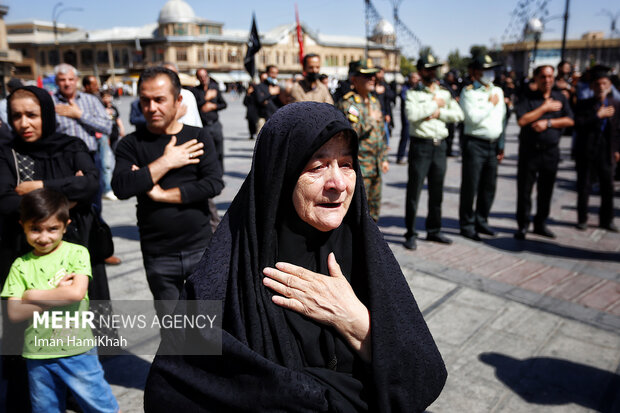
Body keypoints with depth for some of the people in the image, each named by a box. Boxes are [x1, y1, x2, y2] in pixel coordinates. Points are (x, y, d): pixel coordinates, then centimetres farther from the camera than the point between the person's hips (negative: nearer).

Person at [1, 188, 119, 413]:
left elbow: (77, 293, -21)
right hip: (37, 354, 4)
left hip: (76, 349, -3)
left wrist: (32, 295, -13)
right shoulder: (21, 265, 1)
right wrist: (57, 293, -16)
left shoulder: (77, 253, -7)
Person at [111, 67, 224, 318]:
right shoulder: (131, 144, 2)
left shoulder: (198, 138, 2)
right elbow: (121, 188, -15)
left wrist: (162, 195, -12)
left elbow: (214, 184, -12)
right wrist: (166, 162, -13)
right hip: (158, 257, 0)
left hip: (200, 249, 0)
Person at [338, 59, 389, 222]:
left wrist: (384, 158, 20)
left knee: (374, 209, 14)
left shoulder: (374, 102, 16)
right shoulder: (346, 103, -10)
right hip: (357, 164, -8)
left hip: (375, 165, 8)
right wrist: (370, 121, -16)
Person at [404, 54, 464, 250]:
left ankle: (433, 230, 24)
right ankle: (410, 234, 6)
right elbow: (412, 114, -18)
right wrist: (435, 104, -8)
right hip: (421, 145, -5)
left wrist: (439, 113, -7)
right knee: (414, 191, -3)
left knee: (436, 191, 11)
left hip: (440, 145, 5)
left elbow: (458, 115, 4)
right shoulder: (413, 93, 1)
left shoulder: (445, 93, 15)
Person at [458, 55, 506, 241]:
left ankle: (481, 221, 25)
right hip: (475, 144, -6)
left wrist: (501, 145, 16)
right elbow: (473, 118, -20)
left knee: (489, 187, 11)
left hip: (493, 144, 7)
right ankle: (467, 225, 11)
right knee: (470, 187, 0)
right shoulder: (469, 92, -6)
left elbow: (501, 118, 19)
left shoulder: (498, 91, 15)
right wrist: (491, 104, -8)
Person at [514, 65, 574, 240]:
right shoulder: (527, 97, -1)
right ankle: (522, 225, 12)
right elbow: (522, 120, -16)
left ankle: (540, 224, 24)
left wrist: (548, 122, -12)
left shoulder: (560, 98, 10)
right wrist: (545, 108, -11)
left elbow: (570, 120, 1)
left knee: (546, 190, 10)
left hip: (551, 151, 3)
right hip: (529, 150, -3)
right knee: (524, 190, 1)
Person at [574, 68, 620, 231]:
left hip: (606, 152, 3)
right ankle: (582, 219, 19)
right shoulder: (583, 104, -3)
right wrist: (598, 115, -18)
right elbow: (578, 124, -16)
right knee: (584, 187, 6)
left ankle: (606, 220, 21)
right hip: (586, 152, -2)